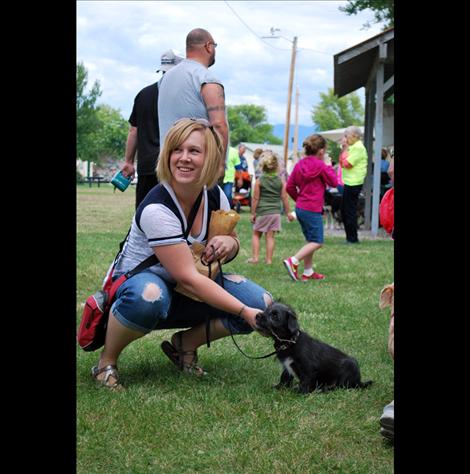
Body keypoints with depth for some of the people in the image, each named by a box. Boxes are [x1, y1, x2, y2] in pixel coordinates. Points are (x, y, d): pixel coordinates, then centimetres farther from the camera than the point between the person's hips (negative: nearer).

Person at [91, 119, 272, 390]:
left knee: (261, 303, -16)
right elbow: (188, 278, -30)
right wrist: (245, 312, -34)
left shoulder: (215, 195, -7)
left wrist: (229, 243, -16)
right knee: (149, 296, -43)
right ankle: (106, 362, -15)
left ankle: (185, 344, 5)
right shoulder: (156, 209, -28)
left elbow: (232, 241, 10)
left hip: (184, 297, 6)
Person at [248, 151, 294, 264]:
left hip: (262, 212, -2)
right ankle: (269, 259, 7)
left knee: (256, 234, 12)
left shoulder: (259, 181, -7)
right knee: (270, 236, 6)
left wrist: (253, 213, 1)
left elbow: (255, 198, -6)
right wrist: (288, 212, 11)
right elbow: (284, 197, 3)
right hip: (276, 211, 2)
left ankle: (255, 257, 6)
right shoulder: (280, 181, 0)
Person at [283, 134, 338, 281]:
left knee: (310, 240, 18)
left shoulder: (299, 165, 6)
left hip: (300, 208, 8)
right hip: (313, 210, -8)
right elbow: (334, 182, -3)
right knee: (317, 242, -2)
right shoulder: (320, 165, -12)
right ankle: (293, 261, -17)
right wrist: (329, 167, 6)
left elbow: (289, 187, 8)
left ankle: (308, 272, 21)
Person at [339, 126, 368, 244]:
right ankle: (350, 237, 21)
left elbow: (347, 164, -19)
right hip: (349, 182, 10)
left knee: (350, 212, -6)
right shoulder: (353, 147, 18)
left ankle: (352, 238, 0)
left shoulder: (358, 148, -14)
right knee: (344, 211, 15)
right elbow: (342, 163, 14)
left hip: (353, 184, -10)